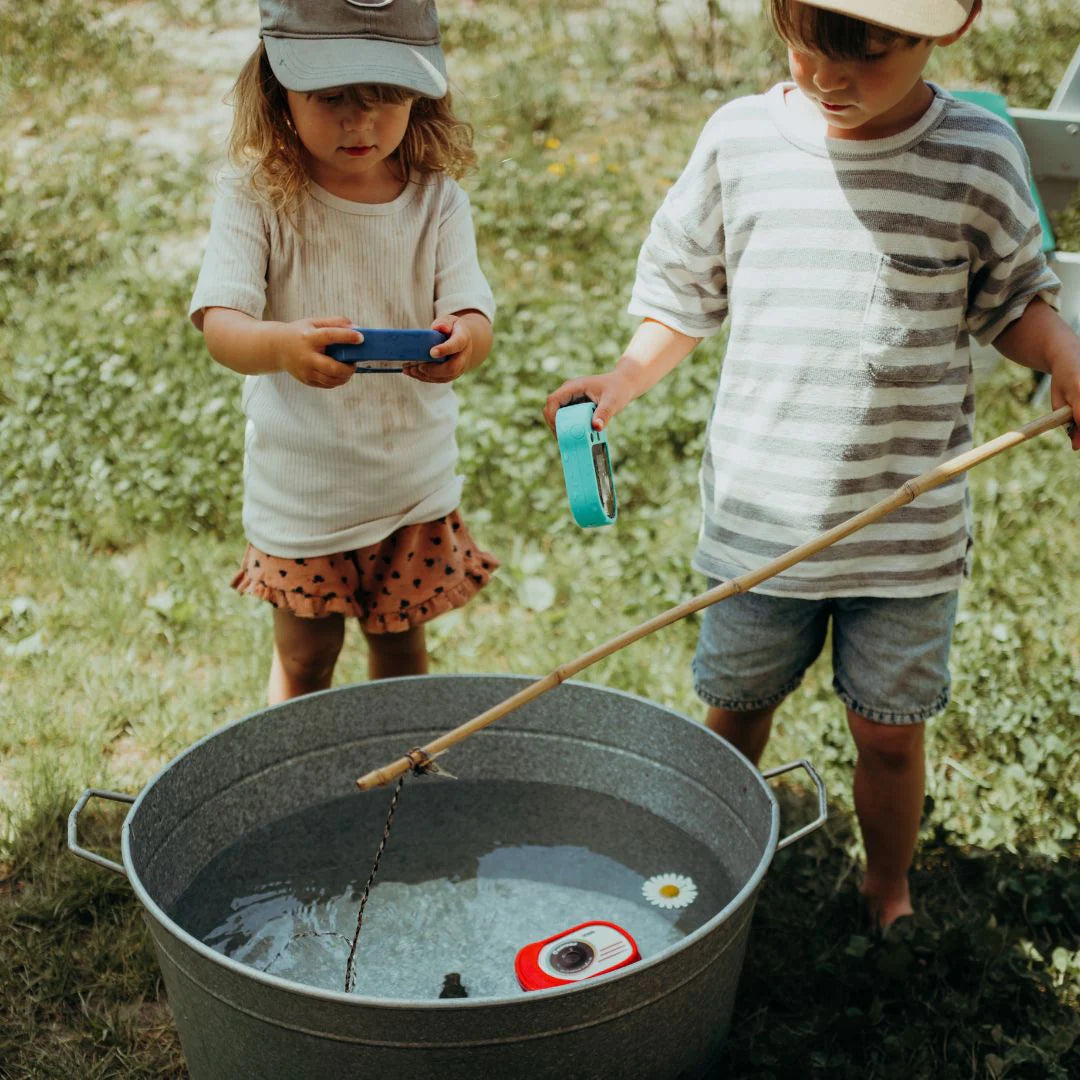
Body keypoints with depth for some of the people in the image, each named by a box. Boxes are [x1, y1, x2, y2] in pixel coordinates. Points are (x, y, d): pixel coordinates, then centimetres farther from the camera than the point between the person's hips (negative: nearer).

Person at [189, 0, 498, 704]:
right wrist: (284, 346, -46)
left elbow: (476, 320, -16)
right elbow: (220, 324, -23)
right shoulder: (257, 197, -14)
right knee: (304, 658, 14)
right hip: (301, 488, -2)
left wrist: (463, 338, -42)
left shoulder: (437, 198, -8)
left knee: (400, 645, 19)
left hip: (416, 483, 2)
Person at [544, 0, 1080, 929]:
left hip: (909, 525, -1)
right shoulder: (740, 139, -3)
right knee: (734, 710, 15)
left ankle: (888, 891, 38)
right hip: (760, 512, 1)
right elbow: (685, 291, 8)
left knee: (888, 731, 10)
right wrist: (623, 380, -5)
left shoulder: (979, 155, -6)